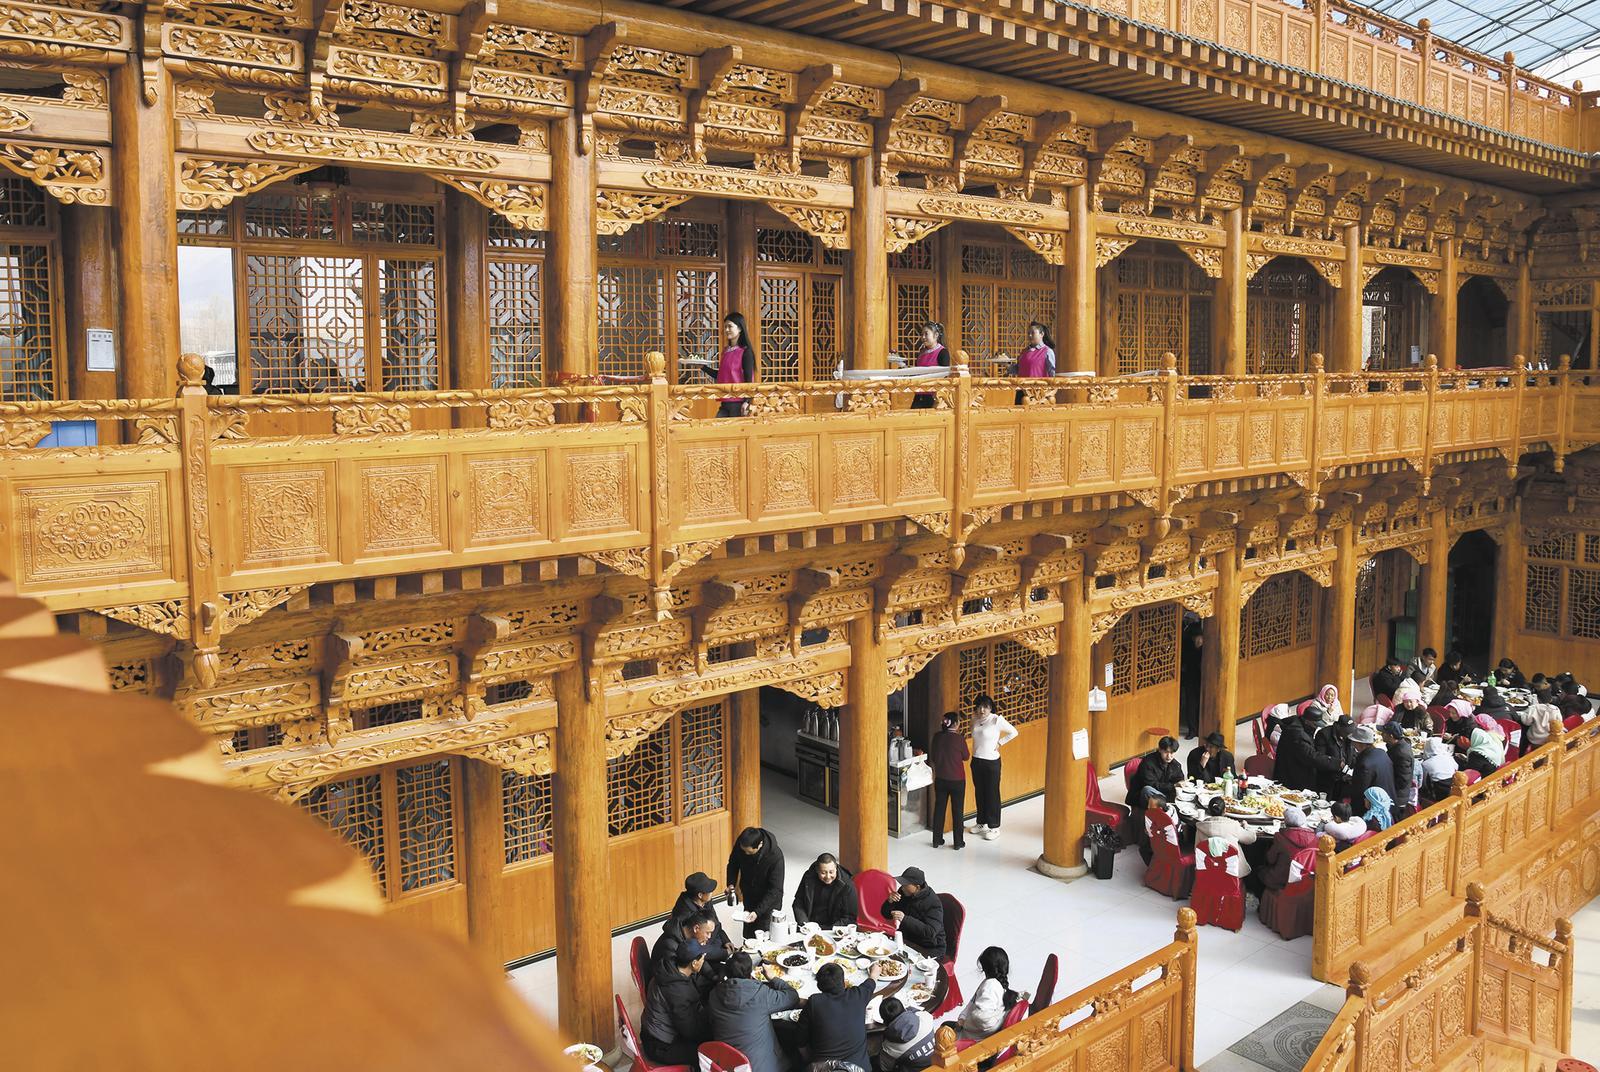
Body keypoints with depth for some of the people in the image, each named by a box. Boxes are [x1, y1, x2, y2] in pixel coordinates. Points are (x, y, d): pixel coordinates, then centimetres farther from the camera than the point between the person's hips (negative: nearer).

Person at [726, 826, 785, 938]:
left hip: (769, 901, -4)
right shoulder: (741, 843, -21)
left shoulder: (775, 856, -34)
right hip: (749, 897, 4)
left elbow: (775, 890, -28)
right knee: (748, 934, 15)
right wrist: (731, 884, -13)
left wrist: (758, 912, -34)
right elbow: (733, 863, 2)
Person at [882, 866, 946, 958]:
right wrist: (889, 902, -15)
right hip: (905, 940, 6)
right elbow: (886, 915, 9)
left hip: (929, 950, -6)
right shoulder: (903, 893, 1)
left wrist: (905, 919, -35)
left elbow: (930, 932, -30)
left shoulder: (933, 903, -19)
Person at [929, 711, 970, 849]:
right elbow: (966, 756, -3)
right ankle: (958, 842, 13)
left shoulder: (937, 736, -4)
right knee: (957, 810, 7)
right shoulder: (959, 738, -17)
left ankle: (937, 840, 20)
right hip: (957, 779, -4)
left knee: (939, 807, 13)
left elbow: (932, 756, 6)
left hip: (940, 778, 4)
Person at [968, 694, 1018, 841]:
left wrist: (999, 742, -9)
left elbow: (1014, 732, -9)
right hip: (976, 761, 6)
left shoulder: (997, 720, -17)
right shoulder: (975, 719, 1)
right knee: (979, 793, 16)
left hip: (991, 762, -6)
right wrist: (975, 749, 8)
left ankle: (994, 827, 11)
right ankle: (981, 823, 30)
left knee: (992, 794, 2)